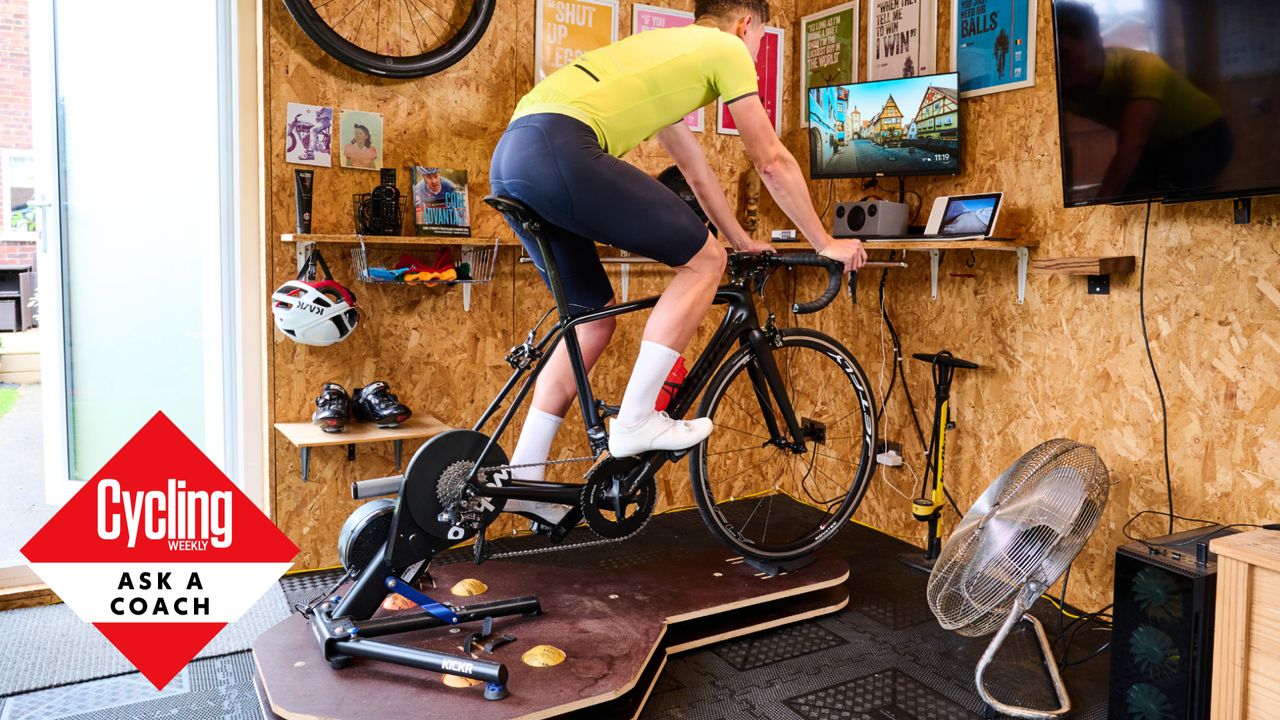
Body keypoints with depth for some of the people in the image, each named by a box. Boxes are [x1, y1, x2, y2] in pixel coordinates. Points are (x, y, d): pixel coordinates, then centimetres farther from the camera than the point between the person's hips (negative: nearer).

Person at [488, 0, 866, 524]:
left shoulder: (664, 49, 36)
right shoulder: (725, 48, 11)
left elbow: (695, 168, 39)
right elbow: (773, 162, 11)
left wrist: (742, 241, 44)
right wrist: (826, 243, 21)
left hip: (510, 156, 10)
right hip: (558, 146, -9)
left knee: (594, 319, 17)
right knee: (703, 260, 0)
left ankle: (521, 478, 19)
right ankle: (635, 421, -2)